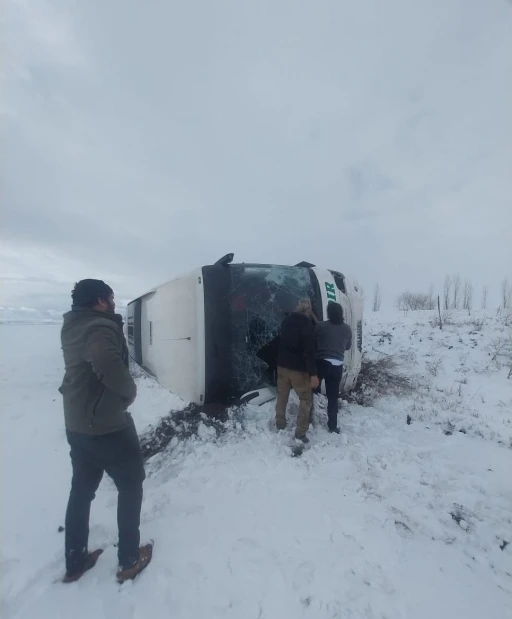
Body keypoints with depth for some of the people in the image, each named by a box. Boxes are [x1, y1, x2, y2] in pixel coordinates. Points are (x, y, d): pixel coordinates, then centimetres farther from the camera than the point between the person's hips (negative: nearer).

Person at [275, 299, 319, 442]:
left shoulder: (286, 321, 4)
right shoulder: (307, 325, -17)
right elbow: (309, 351, -21)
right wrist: (313, 374, -18)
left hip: (282, 364, 6)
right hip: (298, 368, -6)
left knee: (282, 395, 20)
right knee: (306, 399, 7)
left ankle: (280, 424, 32)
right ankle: (300, 432, 7)